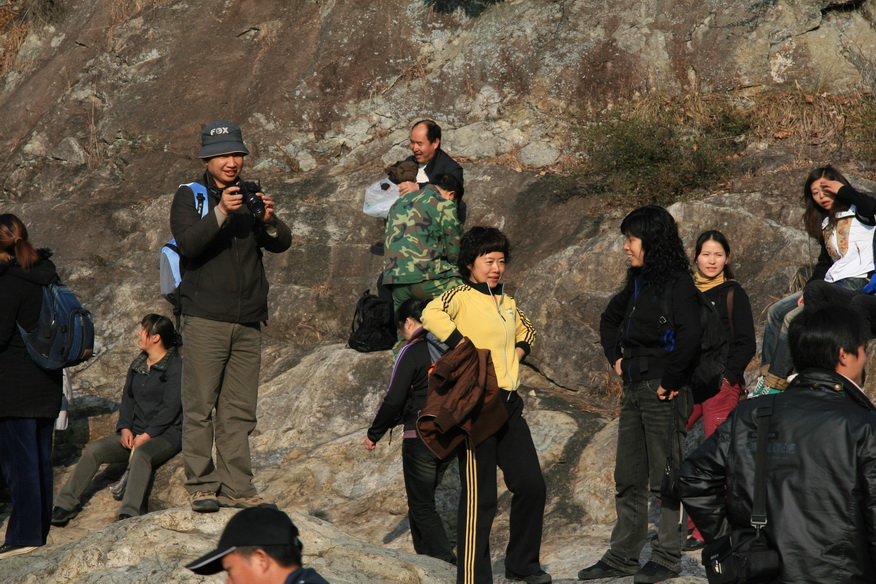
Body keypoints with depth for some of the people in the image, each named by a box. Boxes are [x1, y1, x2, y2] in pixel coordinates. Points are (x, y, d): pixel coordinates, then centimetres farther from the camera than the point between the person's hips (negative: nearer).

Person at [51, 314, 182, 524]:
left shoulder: (176, 366, -7)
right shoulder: (138, 364, 17)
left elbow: (170, 408, -13)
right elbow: (127, 398, 16)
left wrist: (146, 436, -18)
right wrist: (125, 428, -3)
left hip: (167, 434, -7)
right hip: (136, 432, 7)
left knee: (141, 454, -38)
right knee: (94, 449, -13)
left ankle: (129, 514, -49)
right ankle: (65, 505, -12)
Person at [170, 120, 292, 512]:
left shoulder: (251, 196, 14)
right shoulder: (189, 196, 3)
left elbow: (281, 245, 3)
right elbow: (188, 243, -14)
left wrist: (269, 222, -19)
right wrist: (220, 213, -28)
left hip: (248, 321, 4)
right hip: (205, 318, -4)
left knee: (240, 410, 4)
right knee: (200, 406, -6)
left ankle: (236, 487, 8)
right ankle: (201, 485, -1)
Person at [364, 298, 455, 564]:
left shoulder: (412, 352, -12)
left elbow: (394, 399, -12)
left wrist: (374, 434, 0)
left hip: (421, 439, -7)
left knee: (422, 506, -2)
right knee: (422, 499, 20)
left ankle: (446, 561, -12)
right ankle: (425, 556, 25)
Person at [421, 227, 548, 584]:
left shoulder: (507, 303, 13)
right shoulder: (461, 296, -10)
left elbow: (526, 330, 33)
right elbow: (432, 314, -32)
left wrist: (518, 351, 13)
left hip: (509, 404, 8)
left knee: (531, 485, 10)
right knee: (480, 497, -3)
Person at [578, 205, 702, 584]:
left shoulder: (677, 283, -13)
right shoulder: (638, 283, 13)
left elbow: (689, 334, -26)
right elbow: (610, 319, 31)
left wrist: (669, 381, -20)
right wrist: (616, 359, 18)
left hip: (663, 391, -9)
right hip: (634, 389, 9)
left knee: (664, 478, 0)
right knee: (628, 478, 12)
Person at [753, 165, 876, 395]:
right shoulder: (826, 225, 22)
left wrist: (843, 191, -14)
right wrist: (809, 288, 5)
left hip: (856, 283, -10)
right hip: (832, 284, 10)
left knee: (794, 318, -20)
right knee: (776, 311, 5)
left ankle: (774, 386, -17)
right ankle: (766, 378, -2)